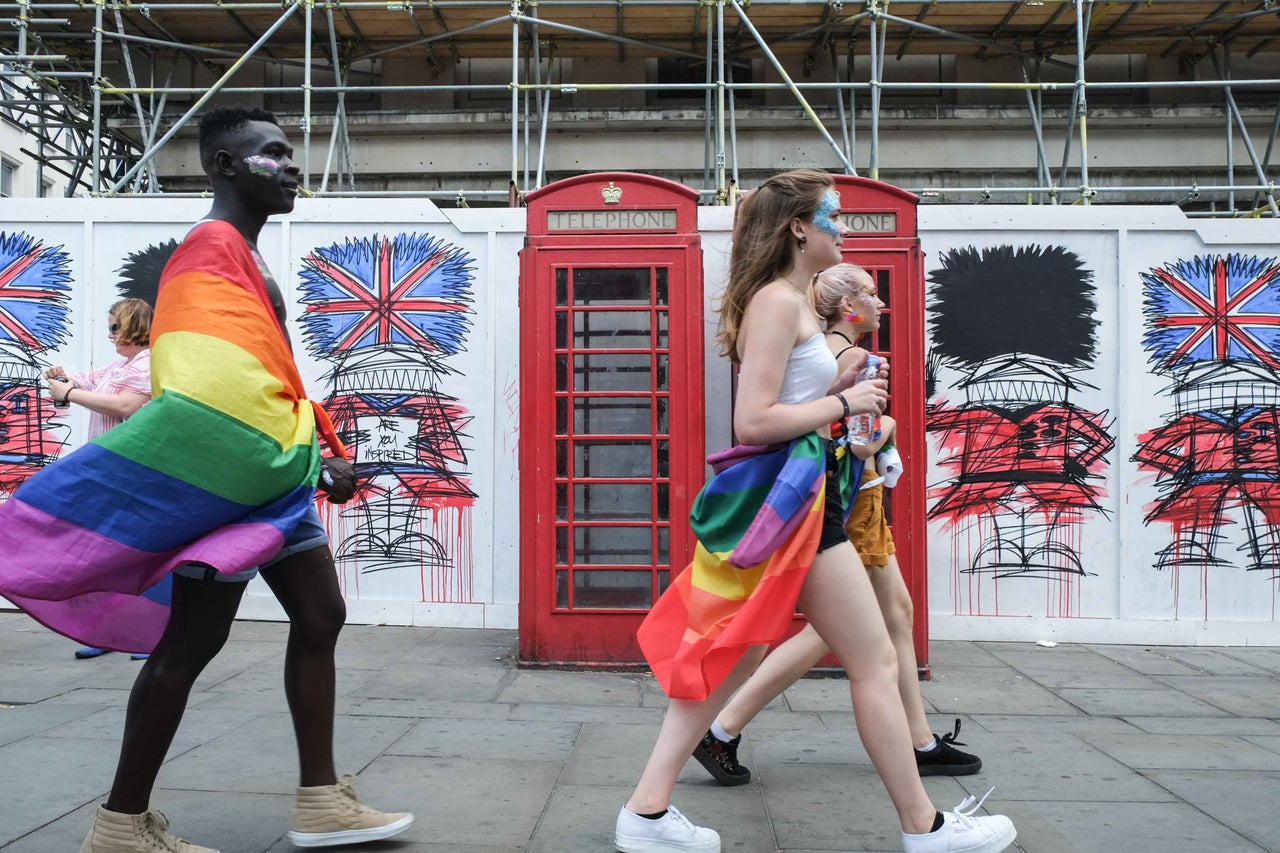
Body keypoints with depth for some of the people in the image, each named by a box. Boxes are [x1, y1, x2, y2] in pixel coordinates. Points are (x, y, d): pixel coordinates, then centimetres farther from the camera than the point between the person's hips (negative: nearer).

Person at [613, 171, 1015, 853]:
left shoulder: (785, 302, 18)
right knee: (876, 662, 2)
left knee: (726, 656, 11)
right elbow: (753, 421, -21)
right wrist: (845, 403, -13)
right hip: (790, 498, -10)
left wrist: (835, 385, 9)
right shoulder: (780, 301, -14)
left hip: (786, 497, 10)